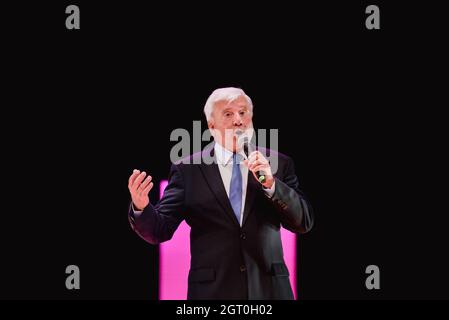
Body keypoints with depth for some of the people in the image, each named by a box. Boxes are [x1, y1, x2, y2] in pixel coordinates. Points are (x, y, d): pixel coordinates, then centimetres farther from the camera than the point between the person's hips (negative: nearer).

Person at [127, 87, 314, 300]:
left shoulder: (279, 163, 3)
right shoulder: (187, 169, 0)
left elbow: (304, 222, -2)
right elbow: (160, 230, -2)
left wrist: (271, 184, -16)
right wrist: (141, 207, -23)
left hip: (268, 289, 1)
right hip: (212, 290, -1)